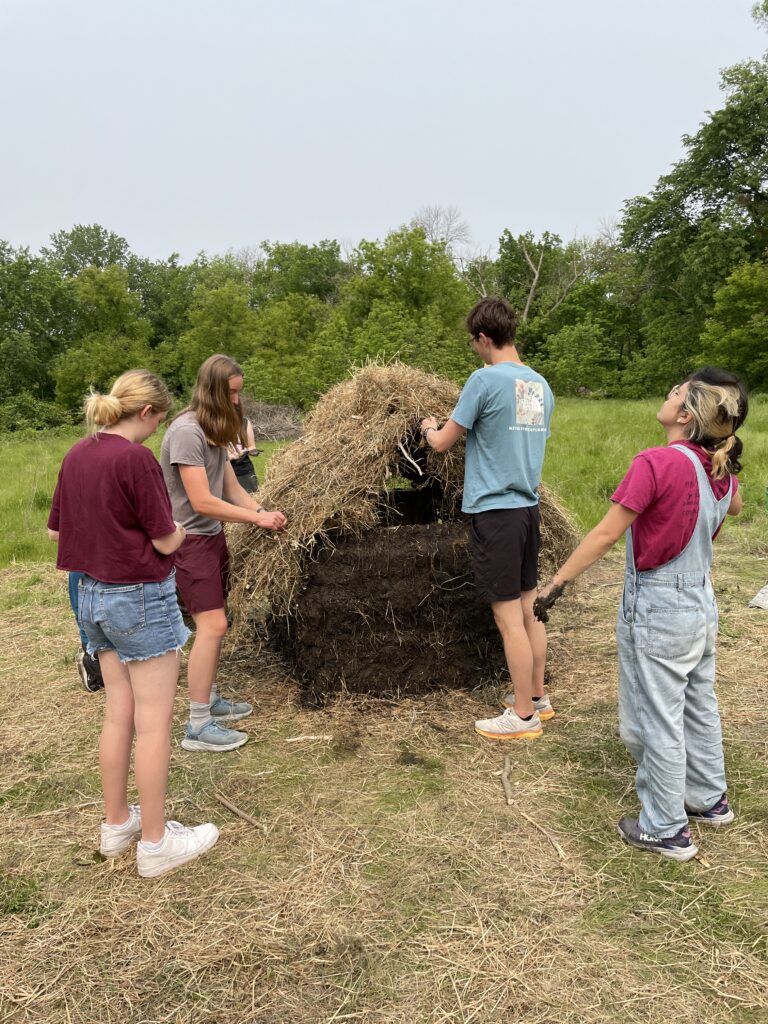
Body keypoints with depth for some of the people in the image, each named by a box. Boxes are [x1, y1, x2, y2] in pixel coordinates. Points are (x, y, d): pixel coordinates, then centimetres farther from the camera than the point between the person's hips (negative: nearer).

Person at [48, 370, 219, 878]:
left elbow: (56, 530, 12)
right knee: (154, 724, 4)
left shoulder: (76, 455, 4)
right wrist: (179, 529, 6)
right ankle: (155, 843, 16)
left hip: (92, 594, 8)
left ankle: (116, 823, 31)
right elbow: (166, 541, -15)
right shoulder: (136, 458, -19)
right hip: (141, 597, -8)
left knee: (118, 716, 18)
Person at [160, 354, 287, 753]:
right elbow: (202, 502, -22)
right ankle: (198, 727, 0)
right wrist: (257, 518, -16)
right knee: (211, 626, -9)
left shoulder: (215, 430, 8)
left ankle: (209, 699, 30)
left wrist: (263, 511, -8)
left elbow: (232, 487, 8)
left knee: (213, 623, 15)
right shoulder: (186, 431, -20)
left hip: (213, 536, 9)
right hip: (191, 540, -9)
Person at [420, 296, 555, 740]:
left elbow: (443, 442, -6)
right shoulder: (541, 385, 10)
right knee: (529, 607, 17)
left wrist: (430, 427, 17)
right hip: (529, 506, 8)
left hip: (495, 510, -8)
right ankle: (537, 696, 29)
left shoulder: (486, 379, -13)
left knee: (509, 616, 0)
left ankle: (524, 715, 10)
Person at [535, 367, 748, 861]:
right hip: (702, 603, 8)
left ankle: (666, 830, 22)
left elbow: (606, 533, -23)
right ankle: (710, 798, 43)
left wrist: (556, 583, -17)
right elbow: (734, 506, 23)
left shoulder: (657, 463, -25)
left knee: (656, 721, 7)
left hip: (657, 611, -8)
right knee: (699, 706, 24)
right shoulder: (721, 468, -1)